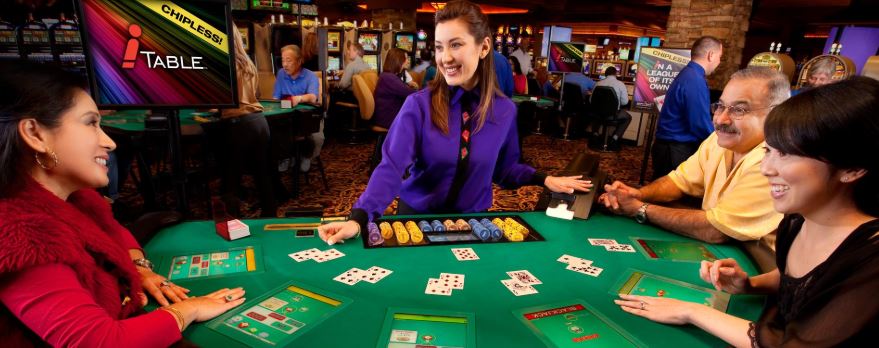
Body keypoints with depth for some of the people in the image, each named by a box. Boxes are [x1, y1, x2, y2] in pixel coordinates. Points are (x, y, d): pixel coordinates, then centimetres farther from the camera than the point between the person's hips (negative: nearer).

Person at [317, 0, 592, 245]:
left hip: (473, 221, 2)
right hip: (416, 218, -1)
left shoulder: (504, 110, -5)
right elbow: (391, 167, -22)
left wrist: (543, 179, -7)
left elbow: (503, 168, 7)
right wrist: (358, 218, -35)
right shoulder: (418, 105, -13)